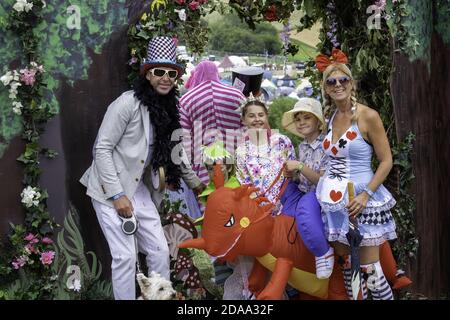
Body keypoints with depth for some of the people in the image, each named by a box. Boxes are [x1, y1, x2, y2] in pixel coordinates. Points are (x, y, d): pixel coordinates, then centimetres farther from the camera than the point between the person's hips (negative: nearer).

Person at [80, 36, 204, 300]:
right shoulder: (128, 103, -16)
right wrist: (117, 194, -19)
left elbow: (173, 152, 18)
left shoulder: (168, 110, 7)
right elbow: (102, 149, -17)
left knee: (160, 250, 7)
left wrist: (196, 183, 15)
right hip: (111, 190, -7)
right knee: (126, 255, -6)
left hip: (139, 189, 7)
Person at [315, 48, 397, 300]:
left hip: (360, 199, -6)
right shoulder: (329, 117, 8)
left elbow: (387, 161, -10)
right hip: (335, 198, 6)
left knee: (369, 268, -4)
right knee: (346, 264, 12)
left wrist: (365, 195, -17)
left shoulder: (368, 116, -10)